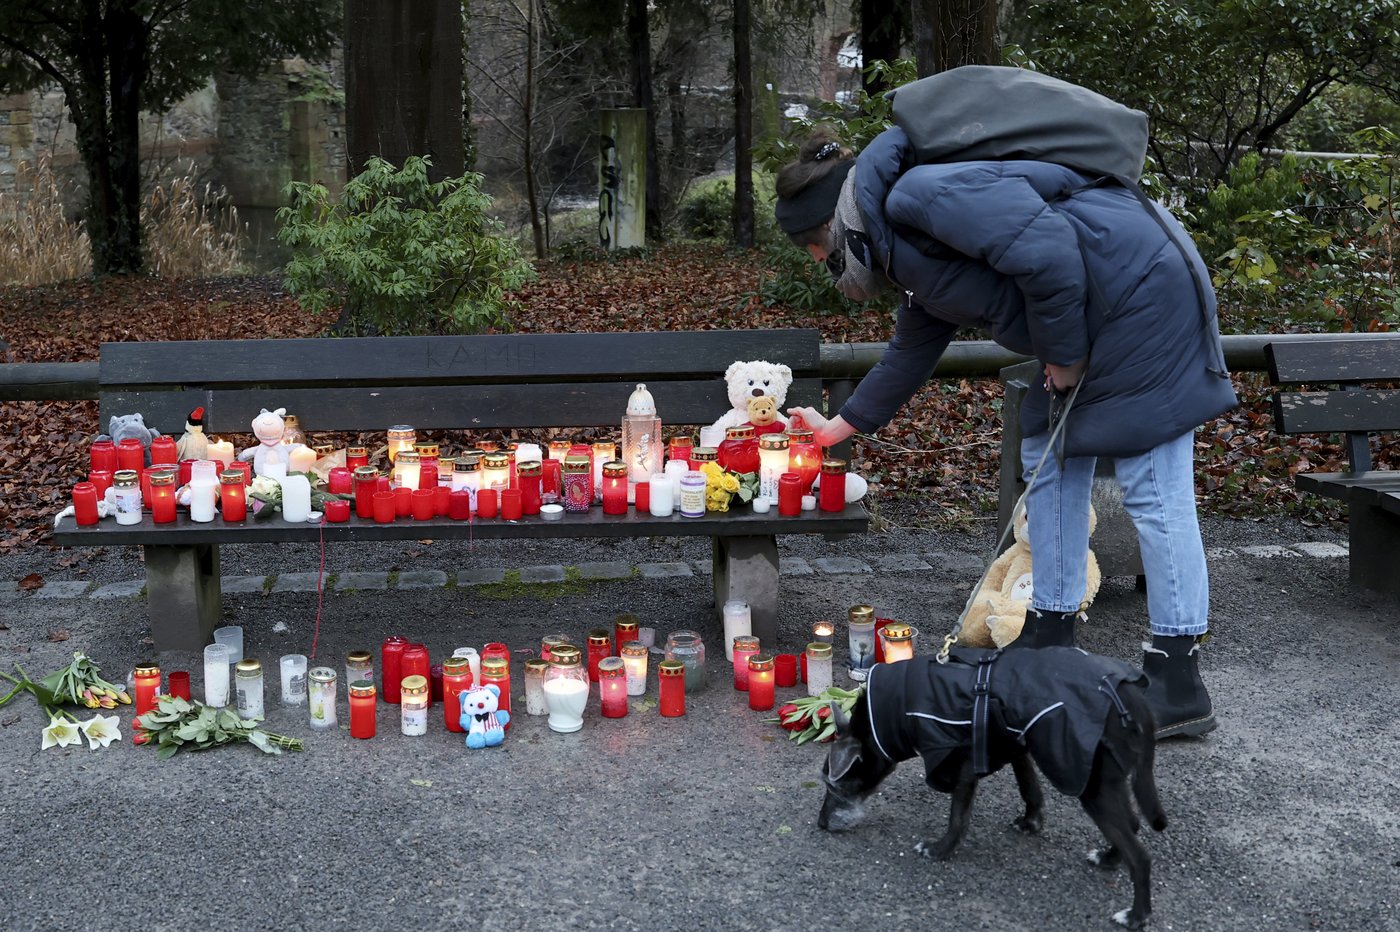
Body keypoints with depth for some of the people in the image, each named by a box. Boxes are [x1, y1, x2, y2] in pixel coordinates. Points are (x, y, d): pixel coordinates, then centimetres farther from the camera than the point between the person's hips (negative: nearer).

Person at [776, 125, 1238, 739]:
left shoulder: (916, 196, -17)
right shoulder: (908, 252, 16)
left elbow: (1045, 252, -26)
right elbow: (913, 349, 30)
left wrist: (1062, 355, -13)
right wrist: (840, 425, 37)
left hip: (1144, 286, -11)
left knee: (1152, 490, -9)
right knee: (1049, 462, 14)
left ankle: (1179, 687, -4)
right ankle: (1050, 637, 22)